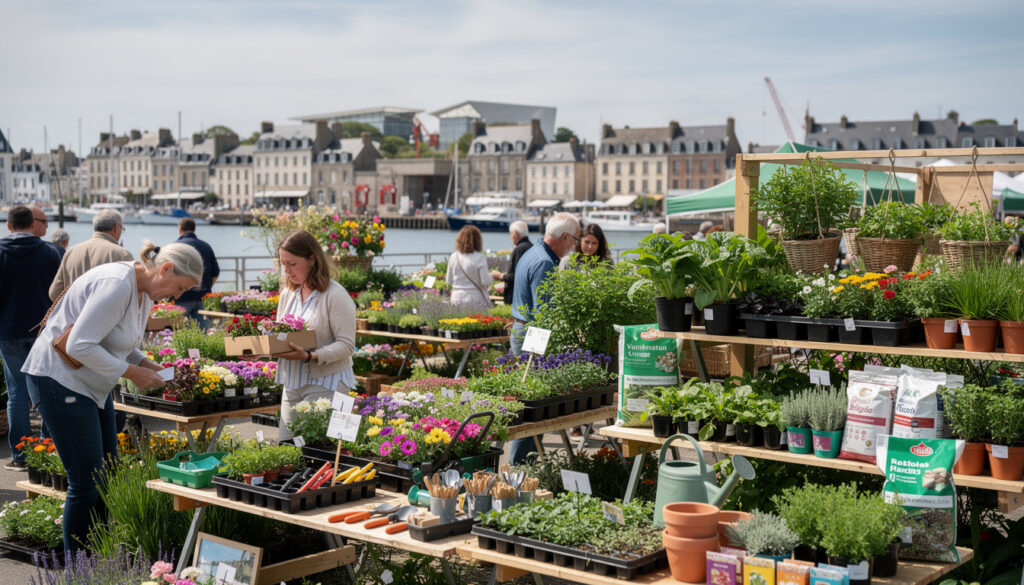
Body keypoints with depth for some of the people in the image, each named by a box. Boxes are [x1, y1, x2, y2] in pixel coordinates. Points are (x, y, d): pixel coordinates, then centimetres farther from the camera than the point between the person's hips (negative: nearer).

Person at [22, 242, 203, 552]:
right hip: (60, 380, -10)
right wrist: (132, 372, -21)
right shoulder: (117, 285, -25)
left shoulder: (145, 290, 6)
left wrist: (146, 364, 2)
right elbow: (79, 346, -28)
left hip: (93, 384, 10)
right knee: (87, 483, -7)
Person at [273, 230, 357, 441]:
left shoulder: (335, 295, -10)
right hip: (292, 383, 7)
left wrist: (310, 357, -27)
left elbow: (346, 345, -14)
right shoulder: (288, 293, 13)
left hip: (326, 384, -7)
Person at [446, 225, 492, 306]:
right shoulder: (480, 258, -12)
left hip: (457, 299, 4)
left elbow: (449, 281, 8)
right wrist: (490, 276, 8)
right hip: (476, 299, -4)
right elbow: (485, 282, -12)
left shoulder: (453, 257, 2)